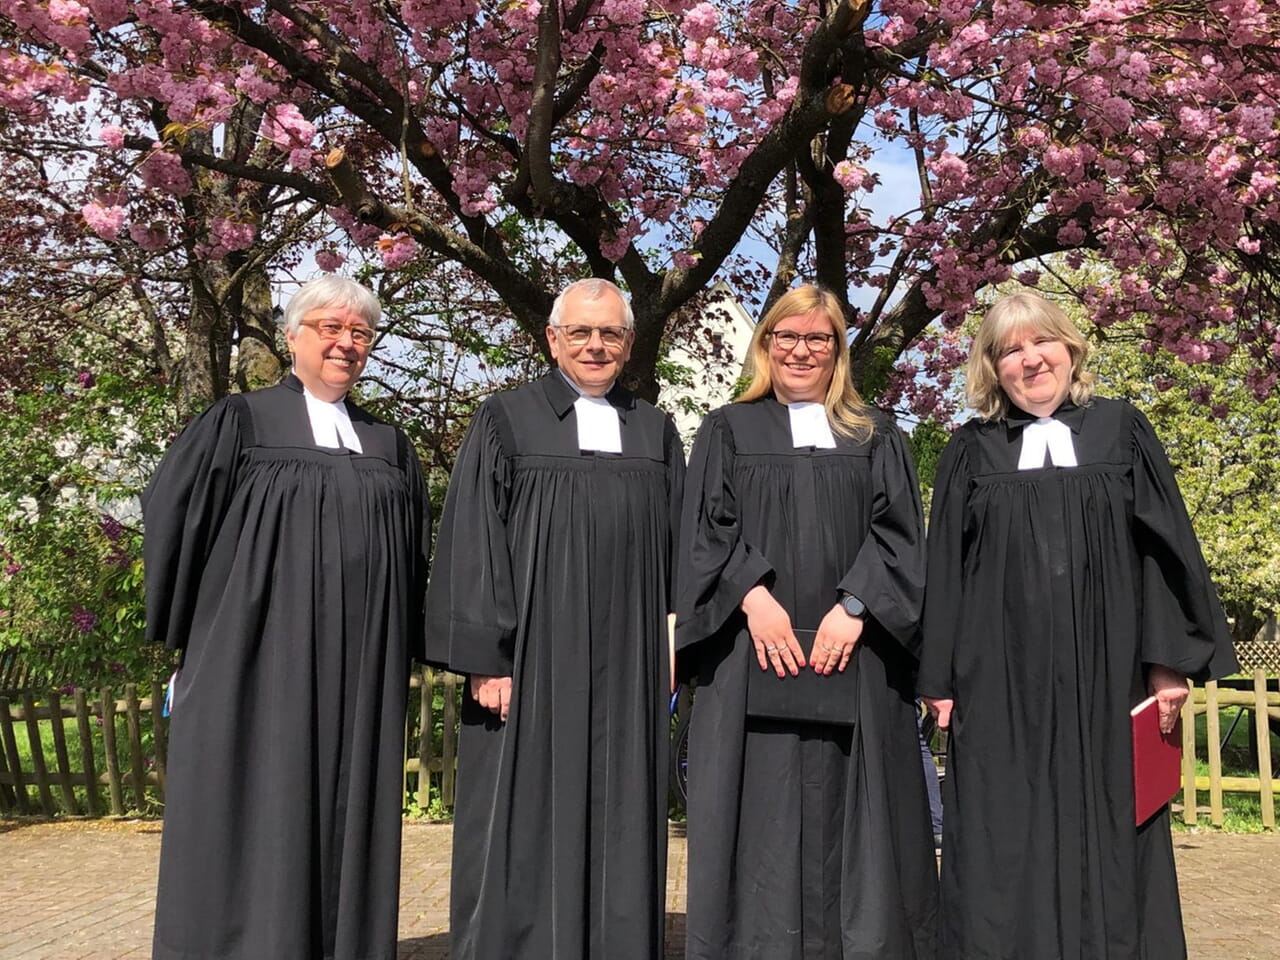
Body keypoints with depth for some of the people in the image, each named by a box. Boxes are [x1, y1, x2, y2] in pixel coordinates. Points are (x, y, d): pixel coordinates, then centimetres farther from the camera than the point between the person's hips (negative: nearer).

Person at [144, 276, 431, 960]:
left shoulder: (388, 445, 15)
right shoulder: (241, 421, 4)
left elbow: (415, 550, 17)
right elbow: (170, 511, 1)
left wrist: (405, 649, 10)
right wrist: (190, 629, 0)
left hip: (361, 667, 4)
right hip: (259, 659, -3)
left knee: (348, 812, 6)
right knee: (255, 814, 0)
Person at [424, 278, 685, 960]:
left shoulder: (655, 432, 12)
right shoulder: (505, 420, 2)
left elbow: (677, 547, 13)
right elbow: (471, 546, -4)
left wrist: (672, 653, 5)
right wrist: (485, 659, -11)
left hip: (625, 667, 3)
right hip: (531, 660, -3)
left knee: (619, 828, 8)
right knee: (523, 826, 2)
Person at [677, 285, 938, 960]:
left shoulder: (876, 436, 15)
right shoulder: (728, 431, 11)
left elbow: (898, 530, 3)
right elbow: (708, 528, 1)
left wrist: (853, 607, -12)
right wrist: (753, 597, -15)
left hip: (854, 655, 1)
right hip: (755, 649, -1)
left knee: (851, 806, 3)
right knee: (762, 807, 0)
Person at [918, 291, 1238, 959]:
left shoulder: (1120, 429, 9)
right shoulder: (971, 451, 9)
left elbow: (1166, 547, 5)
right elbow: (945, 569, 7)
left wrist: (1170, 661, -3)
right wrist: (940, 678, 1)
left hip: (1105, 676, 0)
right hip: (1000, 682, 0)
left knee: (1105, 838, 5)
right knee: (1006, 844, 2)